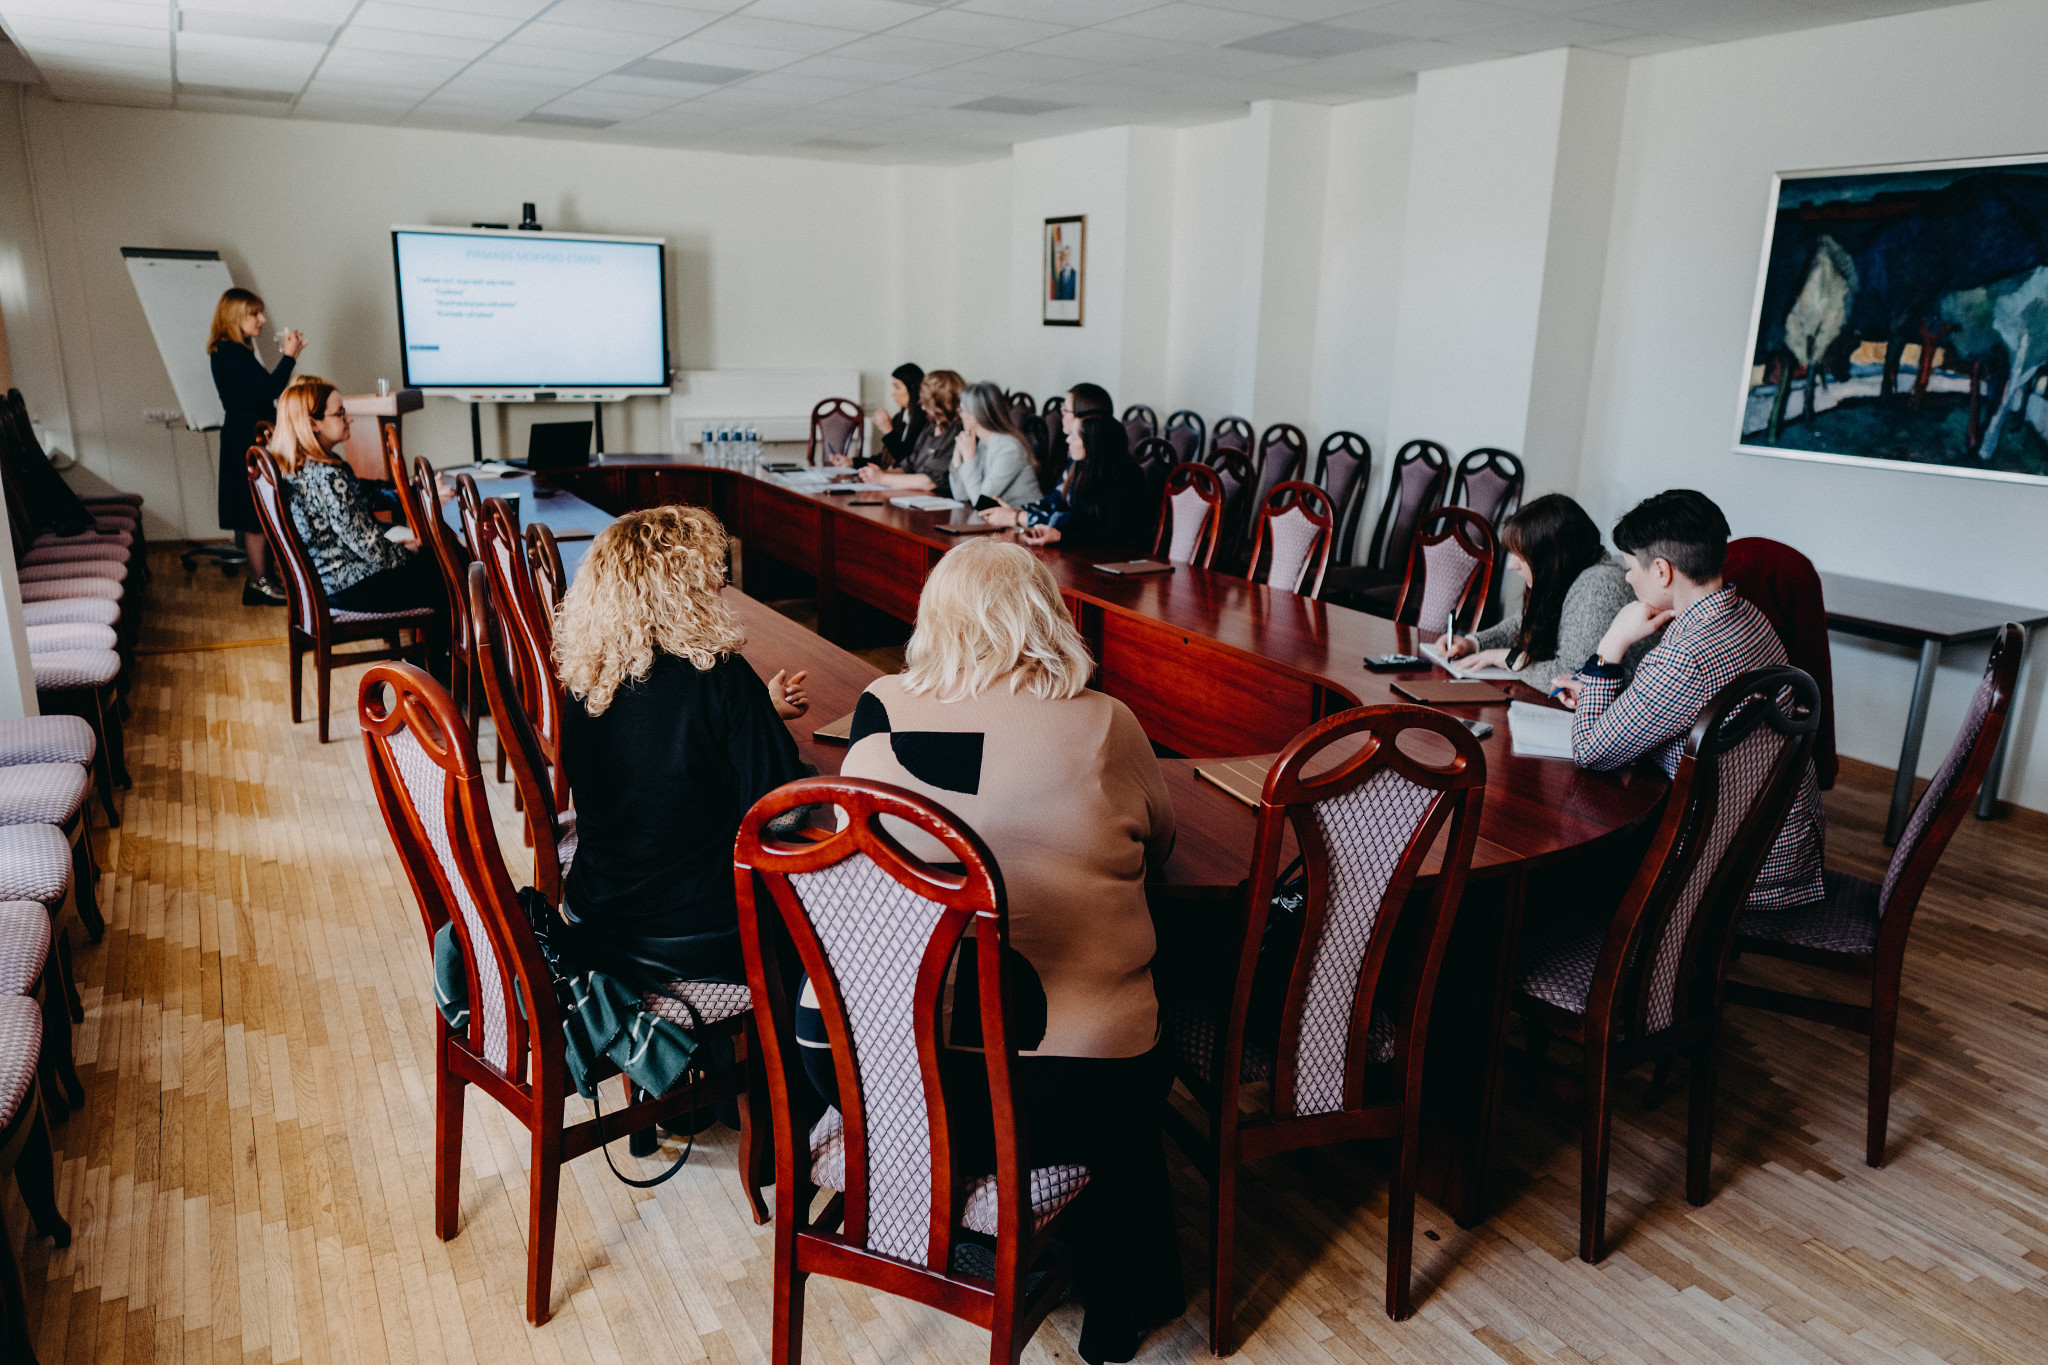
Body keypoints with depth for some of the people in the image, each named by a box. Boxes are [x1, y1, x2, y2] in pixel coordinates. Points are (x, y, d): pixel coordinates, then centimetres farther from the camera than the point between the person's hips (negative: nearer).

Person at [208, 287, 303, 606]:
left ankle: (264, 576, 19)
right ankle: (259, 583, -2)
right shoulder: (230, 352, -15)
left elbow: (261, 391, 15)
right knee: (257, 515, -6)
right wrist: (289, 357, -14)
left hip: (250, 439, 10)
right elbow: (268, 390, -21)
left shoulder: (234, 351, 16)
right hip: (248, 441, -10)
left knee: (261, 514, 13)